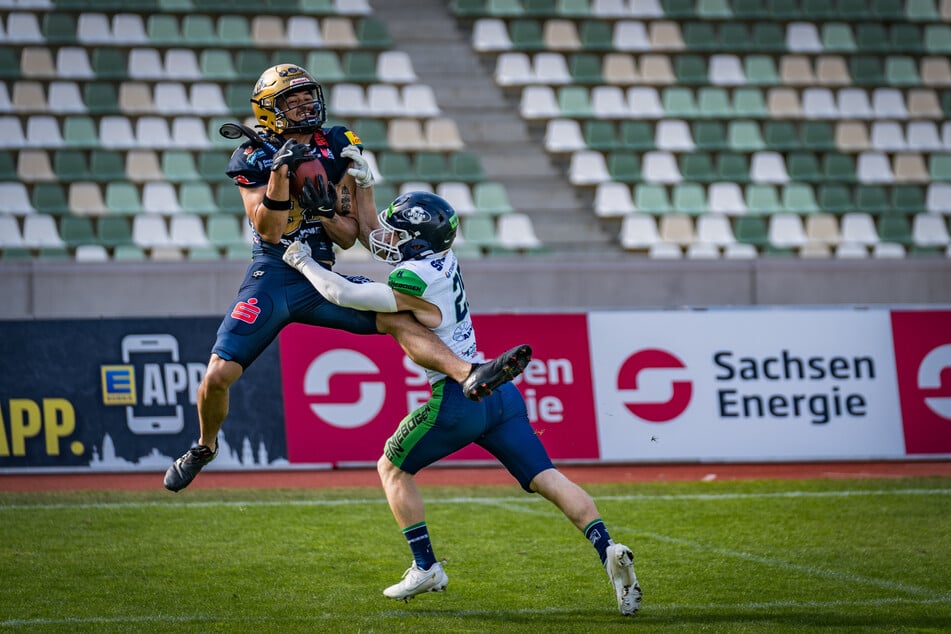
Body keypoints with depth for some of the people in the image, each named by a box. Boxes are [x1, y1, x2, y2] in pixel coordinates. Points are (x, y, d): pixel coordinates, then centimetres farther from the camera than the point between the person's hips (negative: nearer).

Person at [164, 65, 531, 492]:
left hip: (321, 280, 3)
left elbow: (349, 238, 5)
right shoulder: (253, 159, -4)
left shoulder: (337, 152, 5)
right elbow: (268, 232, -14)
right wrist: (280, 173, -24)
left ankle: (469, 376, -36)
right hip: (272, 277, -3)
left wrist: (323, 209, -15)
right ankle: (204, 447, 17)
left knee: (398, 316, -20)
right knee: (218, 375, -12)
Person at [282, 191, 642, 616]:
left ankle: (426, 568, 12)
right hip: (499, 392, 8)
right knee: (545, 478, 1)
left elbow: (342, 295, -12)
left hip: (460, 397, -8)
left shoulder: (414, 282, -14)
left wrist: (303, 262, 3)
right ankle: (608, 551, -15)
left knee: (392, 469, 12)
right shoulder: (442, 260, 10)